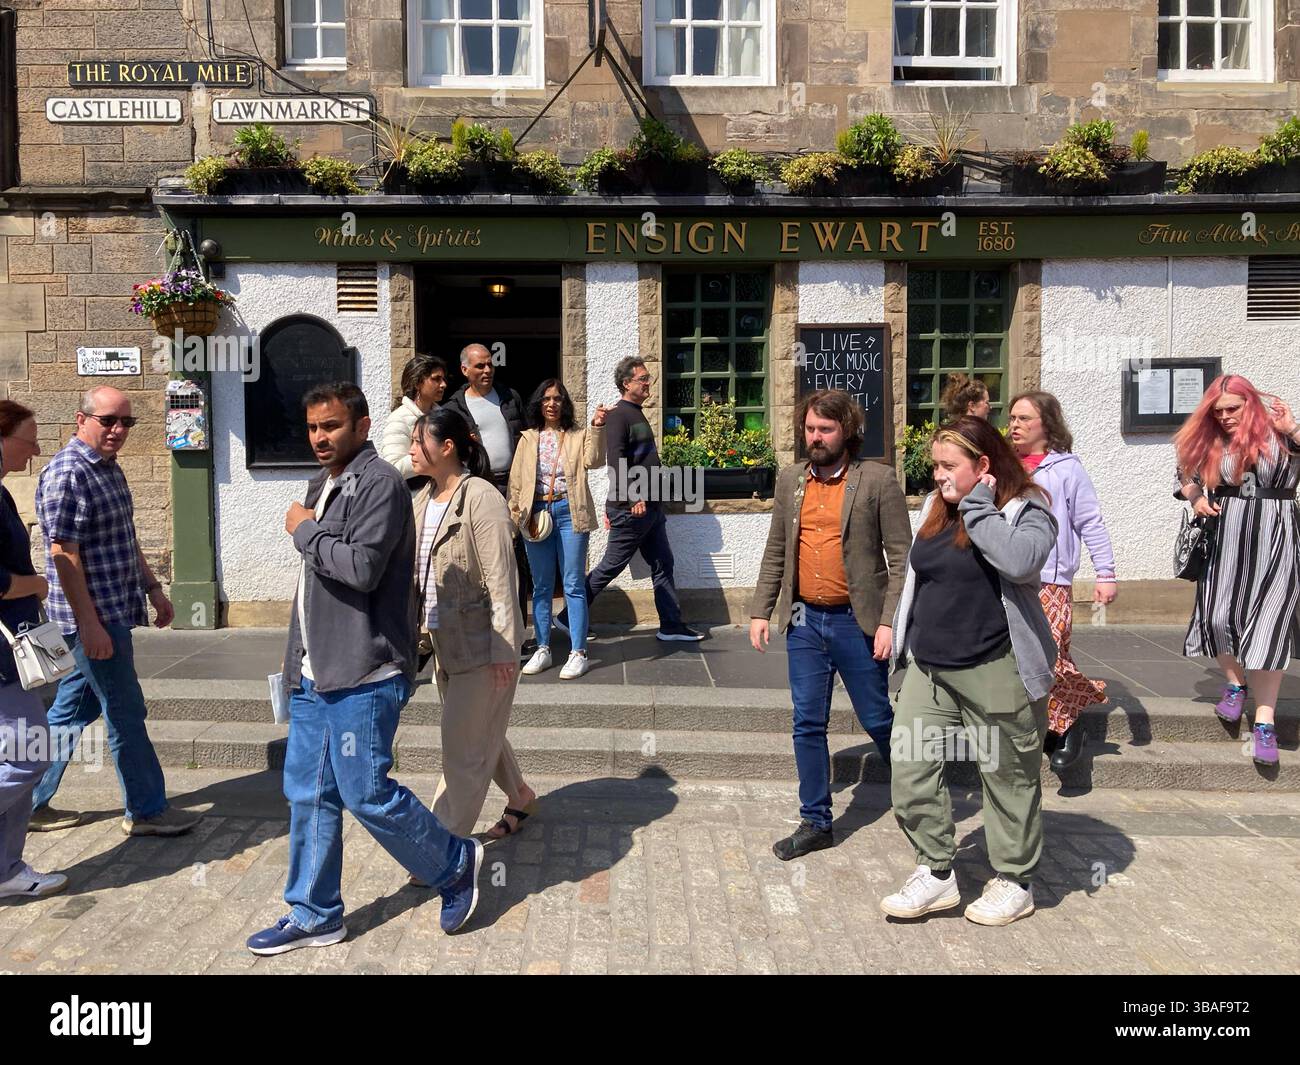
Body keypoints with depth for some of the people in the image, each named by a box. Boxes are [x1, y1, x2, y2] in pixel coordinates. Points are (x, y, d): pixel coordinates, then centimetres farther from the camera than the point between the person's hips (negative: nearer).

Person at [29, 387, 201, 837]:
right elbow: (64, 556, -20)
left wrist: (153, 587, 18)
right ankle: (147, 810, 13)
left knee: (71, 711, 16)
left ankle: (31, 804, 28)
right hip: (94, 617, -9)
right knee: (126, 714, 0)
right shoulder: (66, 475, -17)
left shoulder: (110, 468, 12)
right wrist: (89, 624, -21)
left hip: (115, 611, 9)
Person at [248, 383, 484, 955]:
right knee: (308, 794, 13)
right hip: (315, 673, 9)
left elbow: (362, 567, -27)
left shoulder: (379, 484, -14)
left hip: (363, 675, -9)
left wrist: (304, 530, -12)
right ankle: (313, 915, 26)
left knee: (366, 793, -3)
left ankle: (456, 863, 19)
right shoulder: (323, 485, 16)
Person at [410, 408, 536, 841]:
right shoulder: (423, 499, 8)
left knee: (462, 748, -1)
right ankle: (519, 796, 44)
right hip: (444, 640, 9)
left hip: (480, 643, -9)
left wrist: (503, 651, -19)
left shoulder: (482, 500, -17)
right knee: (480, 734, 22)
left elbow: (500, 582, -19)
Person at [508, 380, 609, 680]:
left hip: (569, 512, -3)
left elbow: (593, 461, -12)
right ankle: (543, 649, 19)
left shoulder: (578, 436, 5)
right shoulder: (528, 439, 11)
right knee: (541, 586, 10)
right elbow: (516, 480, 10)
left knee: (573, 585, -2)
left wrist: (597, 428, -21)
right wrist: (515, 513, 2)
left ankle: (578, 652, 2)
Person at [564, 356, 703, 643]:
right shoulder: (618, 415, -11)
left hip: (650, 507, 9)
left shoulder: (637, 415, 18)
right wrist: (633, 498, -27)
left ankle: (672, 625, 16)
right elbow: (616, 460, -22)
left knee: (663, 566, 9)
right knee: (610, 567, -1)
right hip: (631, 509, -9)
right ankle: (570, 618, 11)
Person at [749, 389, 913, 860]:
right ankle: (815, 822, 22)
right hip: (804, 621, 4)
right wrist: (760, 611, 7)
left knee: (878, 720, 10)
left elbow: (901, 559, -7)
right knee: (808, 725, 9)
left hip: (856, 622, -4)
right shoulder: (790, 480, 8)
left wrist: (889, 622, -14)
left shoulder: (878, 481, -7)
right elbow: (775, 552, 12)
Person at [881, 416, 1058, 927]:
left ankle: (1014, 881, 27)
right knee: (910, 768, 2)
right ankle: (937, 874, 18)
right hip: (928, 669, 6)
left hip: (994, 672, -6)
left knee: (1007, 776, 9)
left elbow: (1020, 561, -31)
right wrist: (904, 646, 19)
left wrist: (976, 507, -20)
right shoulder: (934, 506, 11)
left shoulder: (1026, 510, -8)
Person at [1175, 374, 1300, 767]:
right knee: (1218, 615, 0)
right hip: (1226, 536, 3)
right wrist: (1196, 498, 3)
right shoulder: (1208, 442, 7)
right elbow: (1186, 476, 21)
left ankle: (1264, 722, -1)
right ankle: (1235, 683, 29)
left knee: (1267, 625, -6)